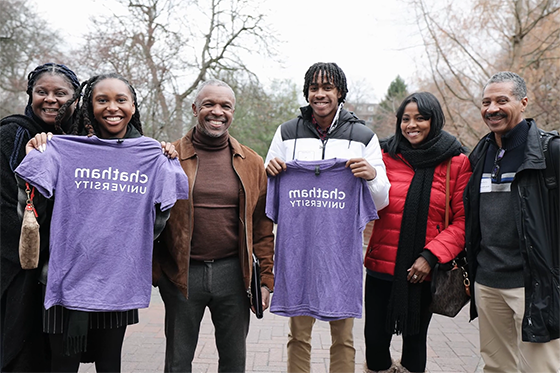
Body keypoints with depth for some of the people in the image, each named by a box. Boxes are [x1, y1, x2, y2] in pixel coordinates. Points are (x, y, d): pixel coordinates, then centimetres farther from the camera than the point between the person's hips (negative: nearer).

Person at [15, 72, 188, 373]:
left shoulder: (152, 154, 6)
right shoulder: (64, 149, 1)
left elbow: (175, 198, 4)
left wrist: (172, 160, -1)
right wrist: (32, 157, -7)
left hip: (120, 282, 2)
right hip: (70, 279, -1)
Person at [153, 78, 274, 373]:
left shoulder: (251, 162, 5)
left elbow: (262, 226, 4)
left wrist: (266, 278, 1)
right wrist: (154, 270, -7)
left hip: (233, 272, 2)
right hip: (181, 274, -1)